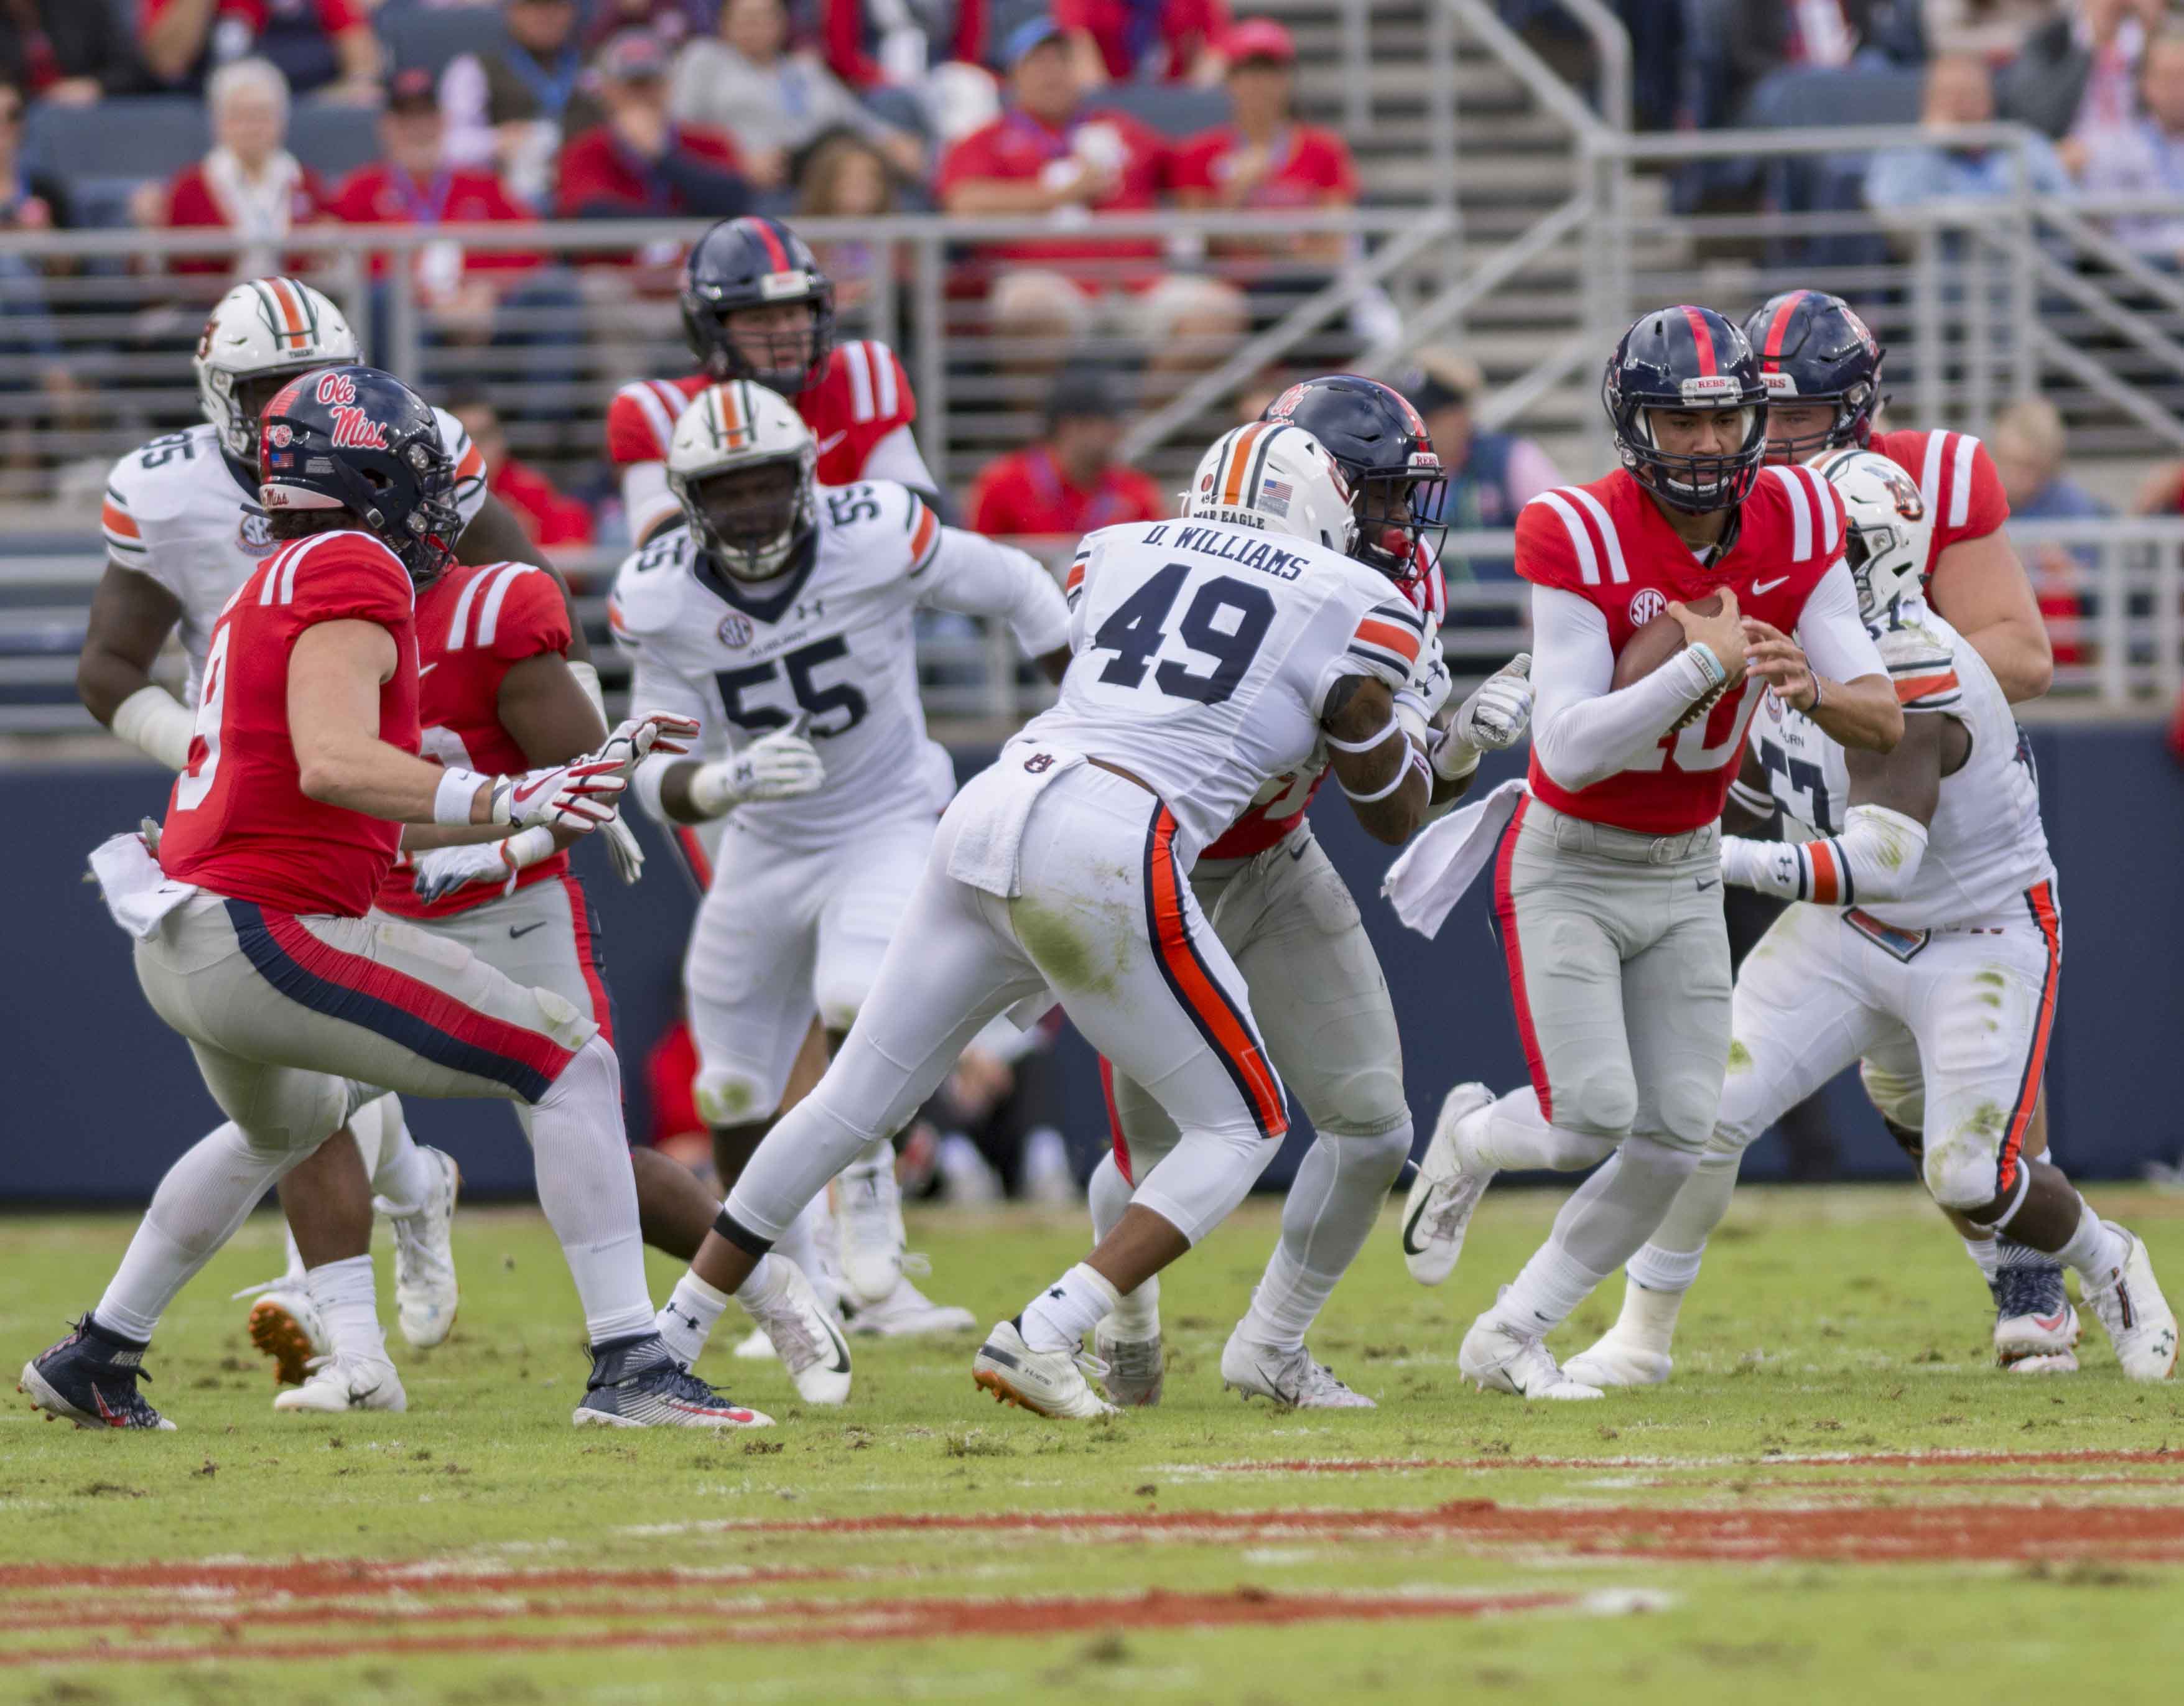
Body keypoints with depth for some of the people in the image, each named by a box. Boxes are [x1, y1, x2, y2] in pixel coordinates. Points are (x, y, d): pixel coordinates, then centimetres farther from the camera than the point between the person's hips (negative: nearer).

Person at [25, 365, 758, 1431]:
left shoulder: (275, 585, 19)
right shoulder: (354, 574, -9)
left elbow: (379, 817, 21)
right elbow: (333, 764, -26)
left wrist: (581, 778, 22)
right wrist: (509, 801, -32)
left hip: (181, 940, 10)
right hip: (269, 935, -10)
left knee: (285, 1127, 39)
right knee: (572, 1064, -10)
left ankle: (94, 1359, 44)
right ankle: (629, 1368, -18)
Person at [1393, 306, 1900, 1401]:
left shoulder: (1794, 524, -9)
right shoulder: (1582, 538, -23)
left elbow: (1885, 723, -11)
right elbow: (1569, 751, -30)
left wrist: (1813, 688, -33)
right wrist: (1704, 664, -36)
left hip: (1686, 870, 5)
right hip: (1569, 866, -5)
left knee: (1675, 1142, 0)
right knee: (1592, 1116, -16)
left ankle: (1511, 1337, 16)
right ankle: (1467, 1142, 20)